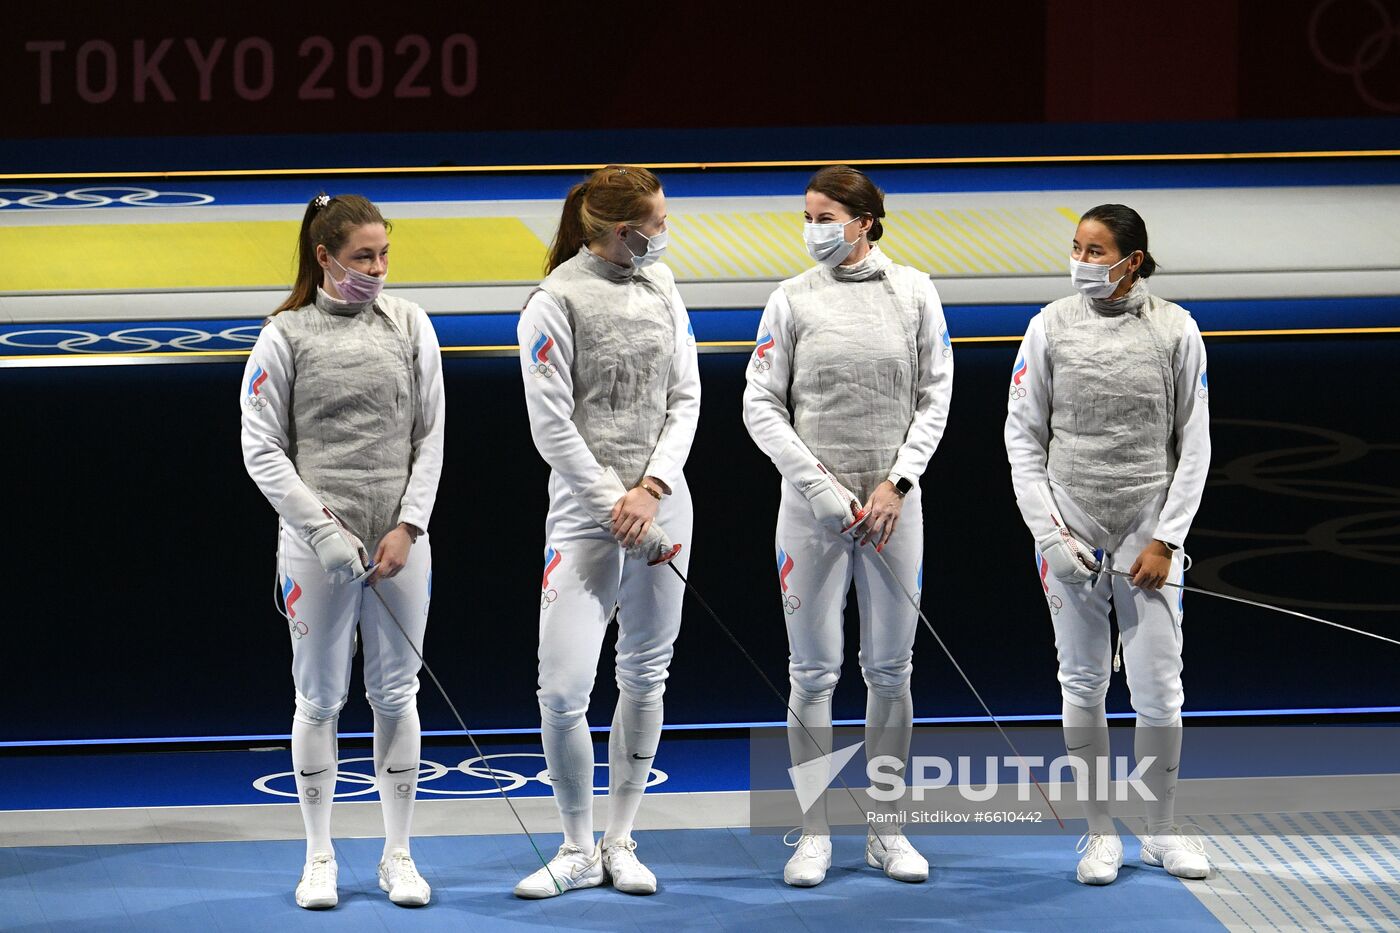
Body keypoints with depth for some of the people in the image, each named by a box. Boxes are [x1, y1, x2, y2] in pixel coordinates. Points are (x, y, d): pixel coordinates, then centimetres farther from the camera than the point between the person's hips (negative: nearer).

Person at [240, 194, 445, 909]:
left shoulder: (409, 326, 2)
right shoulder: (286, 336, -5)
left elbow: (430, 437, 3)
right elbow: (262, 449, -6)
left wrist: (406, 528, -7)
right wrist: (325, 530, -13)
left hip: (398, 540, 2)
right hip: (316, 542, -2)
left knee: (395, 695, 7)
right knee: (320, 698, 6)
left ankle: (397, 856, 16)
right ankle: (320, 858, 16)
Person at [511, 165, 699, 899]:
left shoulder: (661, 286, 6)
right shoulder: (556, 301, -11)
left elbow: (685, 398, 5)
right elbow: (553, 427, -12)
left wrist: (651, 489, -9)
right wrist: (617, 508, -13)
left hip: (662, 503, 5)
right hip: (586, 511, -5)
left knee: (645, 678, 10)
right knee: (562, 692, -10)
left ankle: (620, 842, 20)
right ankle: (577, 852, 6)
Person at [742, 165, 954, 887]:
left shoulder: (913, 293, 0)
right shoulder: (792, 300, -2)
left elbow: (934, 397, 2)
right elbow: (762, 406, -3)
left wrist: (897, 484, -9)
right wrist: (819, 486, -13)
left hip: (892, 504, 1)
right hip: (813, 501, -1)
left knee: (890, 670, 7)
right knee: (815, 673, 1)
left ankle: (885, 832, 17)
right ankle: (815, 835, 10)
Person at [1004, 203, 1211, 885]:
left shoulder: (1175, 330, -4)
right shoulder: (1051, 326, -3)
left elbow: (1194, 445, -1)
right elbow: (1023, 436, 0)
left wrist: (1165, 540, -7)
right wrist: (1048, 532, -8)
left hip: (1148, 532, 0)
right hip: (1071, 528, 1)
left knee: (1158, 687, 0)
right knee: (1083, 683, 6)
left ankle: (1160, 832, 16)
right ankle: (1101, 834, 16)